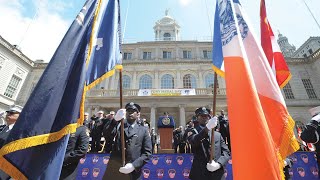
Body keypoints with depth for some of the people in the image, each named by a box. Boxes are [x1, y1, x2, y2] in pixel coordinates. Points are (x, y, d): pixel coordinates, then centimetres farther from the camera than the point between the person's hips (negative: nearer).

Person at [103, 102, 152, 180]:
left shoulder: (144, 130, 4)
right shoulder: (118, 125, 8)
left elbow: (147, 152, -1)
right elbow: (107, 134, -11)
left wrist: (134, 165, -13)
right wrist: (115, 119, -27)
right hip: (114, 169, 1)